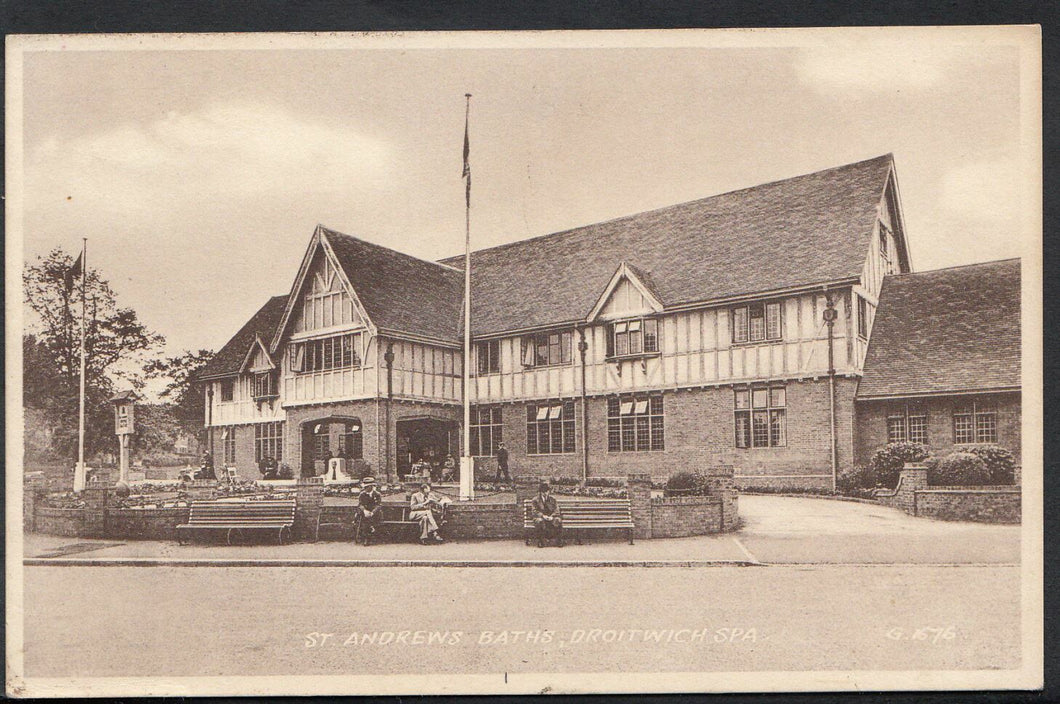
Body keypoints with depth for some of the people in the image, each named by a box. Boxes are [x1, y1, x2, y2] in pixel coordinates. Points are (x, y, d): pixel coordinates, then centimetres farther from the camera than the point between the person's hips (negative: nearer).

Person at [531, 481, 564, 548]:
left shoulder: (553, 499, 8)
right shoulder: (536, 499, 4)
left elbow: (556, 510, 2)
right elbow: (535, 511, -4)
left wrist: (551, 516, -19)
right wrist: (543, 516, -22)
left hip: (551, 517, 1)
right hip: (541, 517, -1)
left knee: (558, 520, -32)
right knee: (539, 521, -38)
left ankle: (559, 542, -23)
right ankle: (540, 542, -25)